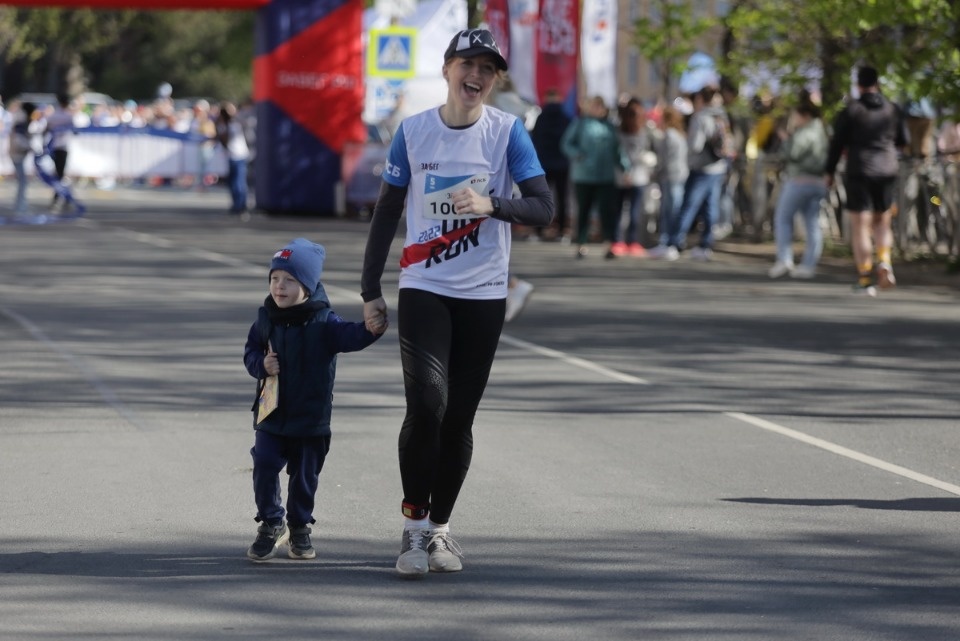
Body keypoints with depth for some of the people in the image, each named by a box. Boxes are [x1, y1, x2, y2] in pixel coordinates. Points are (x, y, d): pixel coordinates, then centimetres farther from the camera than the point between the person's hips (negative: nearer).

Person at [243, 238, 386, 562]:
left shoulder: (323, 322, -11)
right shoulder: (266, 319, -1)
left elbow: (349, 336, -27)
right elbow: (250, 351, 8)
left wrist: (371, 330, -49)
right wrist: (261, 364, -15)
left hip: (310, 418, -2)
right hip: (272, 415, 2)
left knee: (304, 476, 8)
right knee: (264, 467, -5)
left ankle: (300, 528, 27)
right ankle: (272, 524, 13)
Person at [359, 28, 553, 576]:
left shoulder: (508, 131, -3)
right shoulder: (414, 130, 0)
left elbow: (544, 208, -9)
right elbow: (387, 212, 7)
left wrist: (492, 205, -28)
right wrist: (371, 291, 6)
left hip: (484, 295, 1)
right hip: (423, 290, 0)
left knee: (459, 417, 4)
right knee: (427, 404, -17)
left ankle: (440, 527, 19)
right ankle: (415, 524, -2)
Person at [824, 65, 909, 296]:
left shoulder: (850, 110, -6)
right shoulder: (892, 109, 3)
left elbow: (837, 143, -6)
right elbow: (903, 140, 10)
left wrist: (830, 172, 5)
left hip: (858, 172, -3)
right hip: (887, 170, 3)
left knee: (860, 226, 1)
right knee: (882, 221, 18)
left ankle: (864, 279, -3)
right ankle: (884, 261, -7)